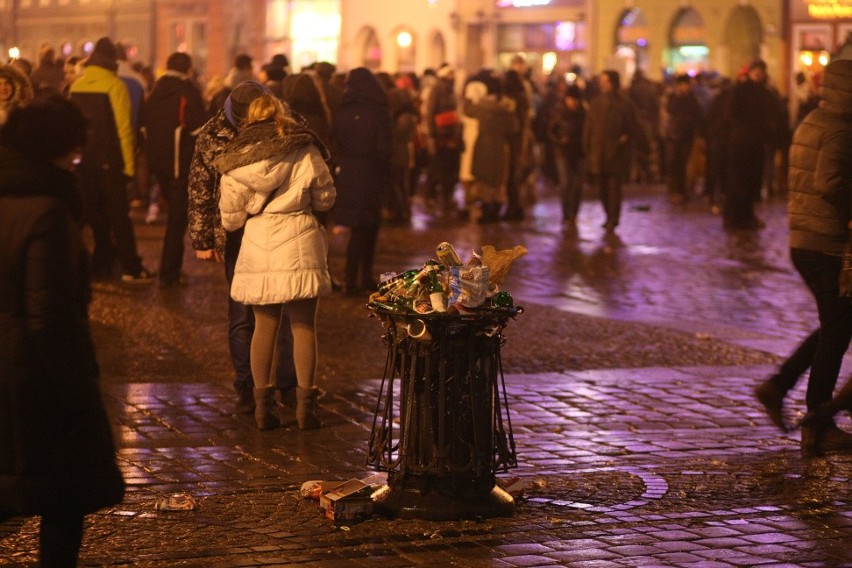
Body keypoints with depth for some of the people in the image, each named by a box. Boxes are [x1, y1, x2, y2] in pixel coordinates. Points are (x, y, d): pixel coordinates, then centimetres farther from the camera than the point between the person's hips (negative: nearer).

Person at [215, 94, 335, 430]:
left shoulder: (236, 158, 3)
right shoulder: (305, 151, -1)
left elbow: (230, 216, 6)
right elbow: (325, 198, 7)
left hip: (258, 244, 2)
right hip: (299, 241, -1)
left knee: (264, 325, 10)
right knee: (304, 326, 4)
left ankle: (263, 405, 12)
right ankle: (305, 406, 5)